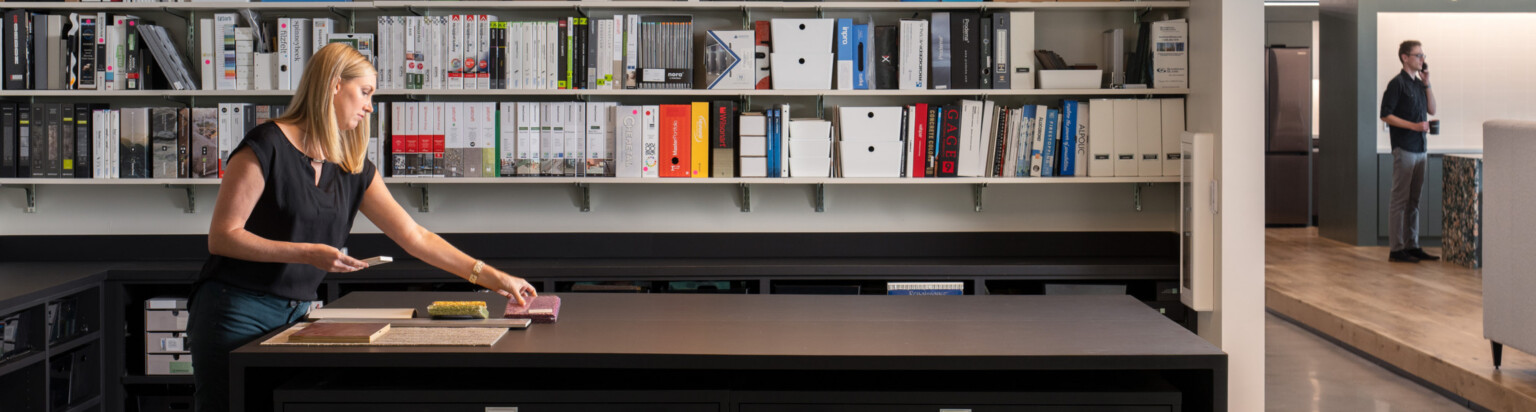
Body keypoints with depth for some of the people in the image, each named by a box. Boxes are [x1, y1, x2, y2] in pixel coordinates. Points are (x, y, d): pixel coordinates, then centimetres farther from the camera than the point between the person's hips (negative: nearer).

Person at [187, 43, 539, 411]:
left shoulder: (353, 170, 9)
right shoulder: (267, 146, -11)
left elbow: (414, 236, 10)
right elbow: (221, 237, -14)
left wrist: (492, 277, 5)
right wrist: (308, 253, -22)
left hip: (295, 314, 6)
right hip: (238, 314, -6)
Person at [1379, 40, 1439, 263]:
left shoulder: (1419, 83, 16)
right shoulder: (1397, 83, -8)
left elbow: (1431, 109, 16)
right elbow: (1386, 115, -12)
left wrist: (1427, 83, 6)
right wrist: (1414, 126, -19)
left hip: (1420, 148, 8)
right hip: (1404, 149, -8)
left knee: (1414, 200, 11)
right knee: (1400, 199, -6)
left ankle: (1412, 246, 15)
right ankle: (1396, 249, -4)